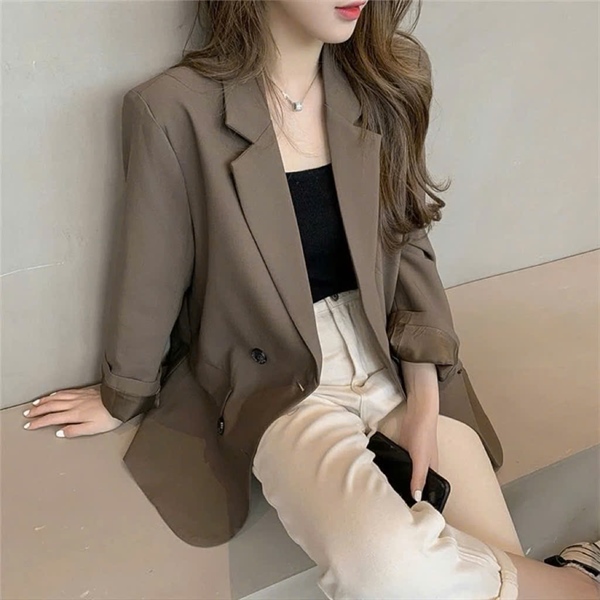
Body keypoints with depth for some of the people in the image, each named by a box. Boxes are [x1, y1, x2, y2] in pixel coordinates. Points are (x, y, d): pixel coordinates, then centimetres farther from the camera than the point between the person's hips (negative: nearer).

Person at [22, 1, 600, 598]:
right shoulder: (176, 110, -12)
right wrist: (122, 398, 13)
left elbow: (408, 244, 5)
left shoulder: (387, 82, 0)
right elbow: (150, 284, -1)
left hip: (397, 365, 4)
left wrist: (425, 399, -5)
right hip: (282, 387, -3)